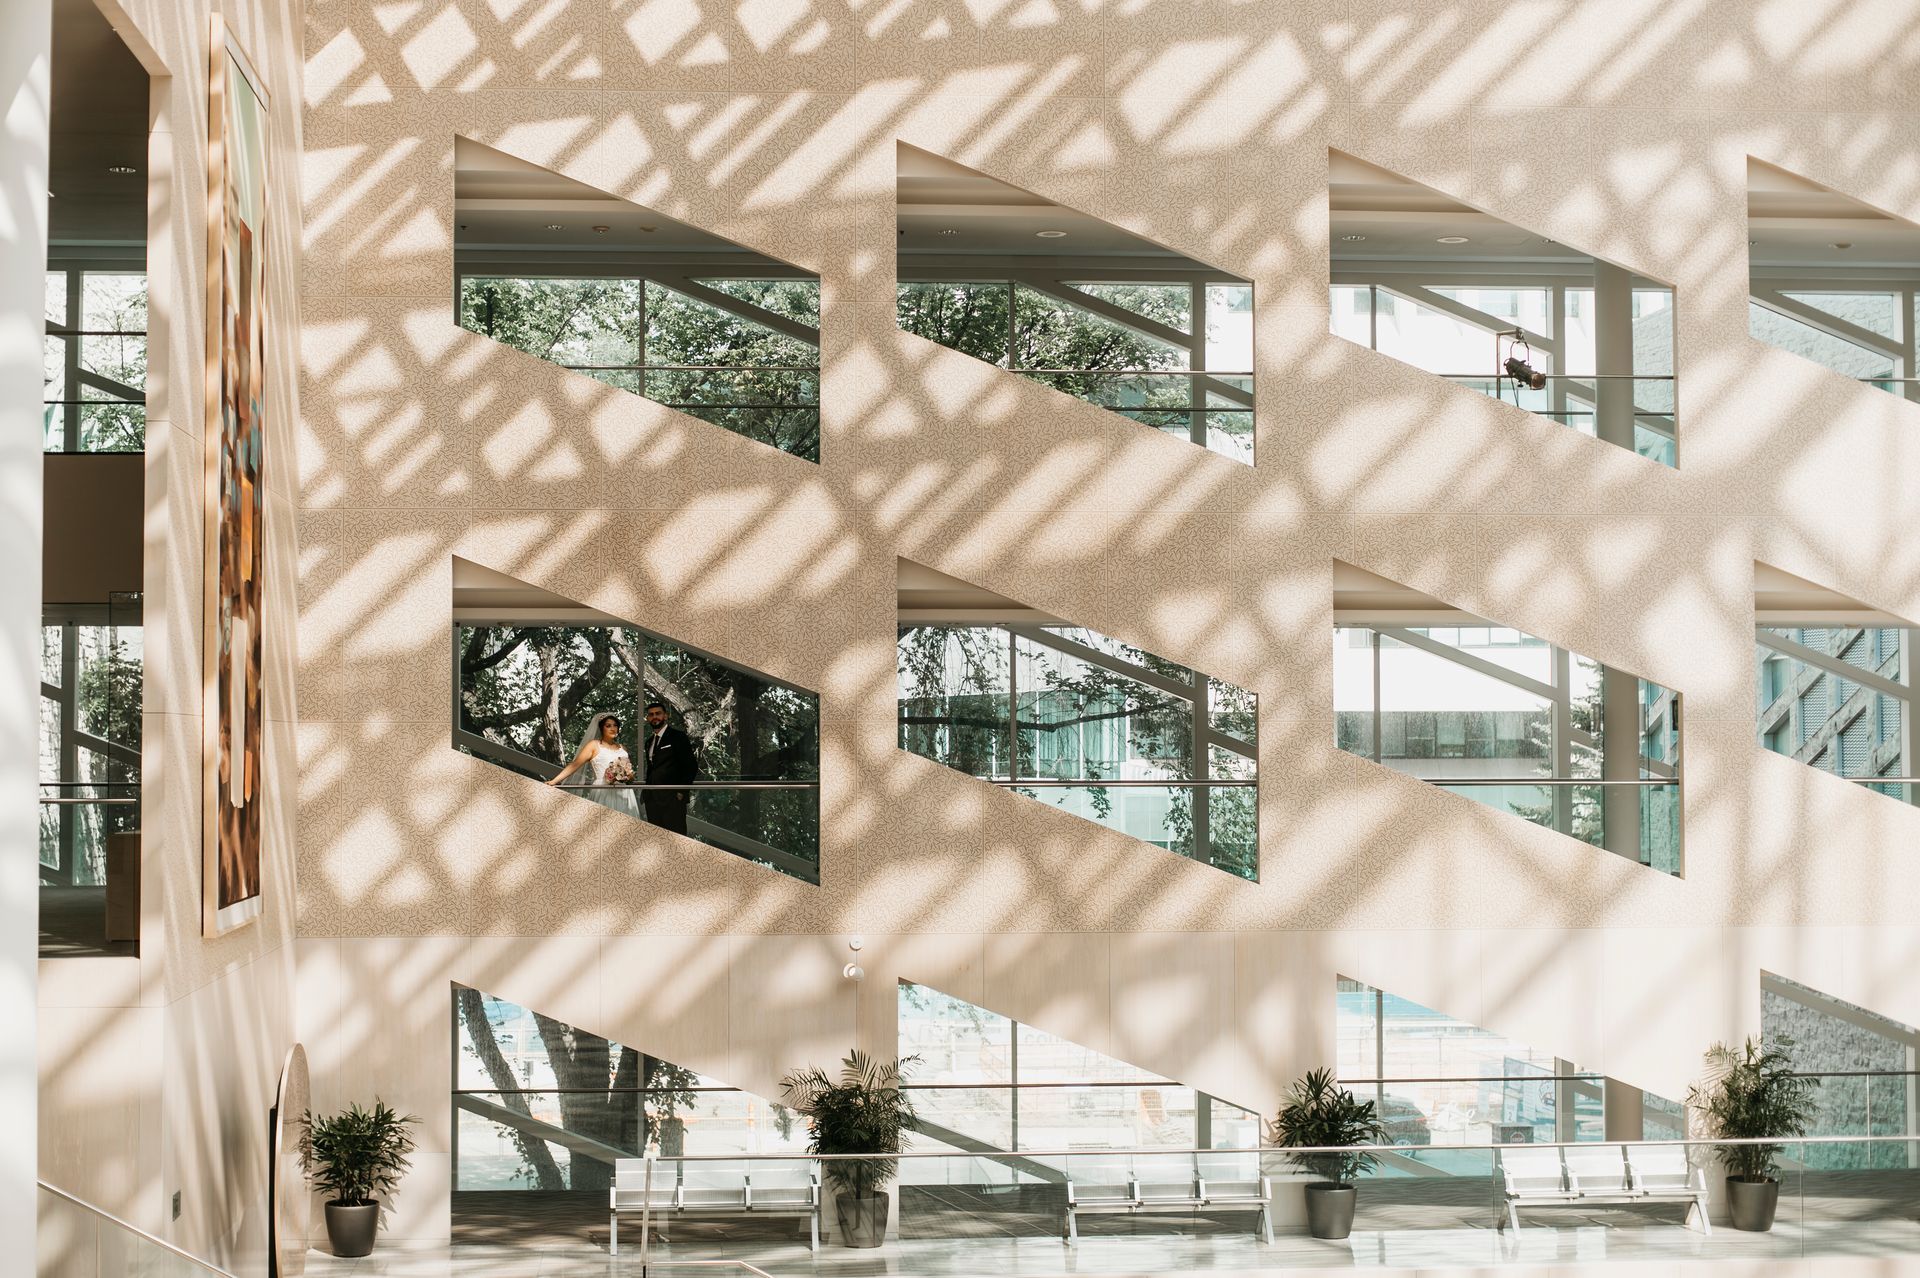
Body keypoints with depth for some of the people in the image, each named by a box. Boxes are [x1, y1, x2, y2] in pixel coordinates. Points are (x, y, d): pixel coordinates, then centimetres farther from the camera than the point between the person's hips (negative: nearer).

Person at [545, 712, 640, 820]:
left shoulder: (622, 748, 18)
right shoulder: (594, 745, 5)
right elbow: (575, 765, -3)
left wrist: (629, 776, 3)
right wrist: (554, 781, -13)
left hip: (623, 795, 5)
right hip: (603, 794, -5)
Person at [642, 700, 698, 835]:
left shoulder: (678, 737, -3)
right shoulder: (650, 740, 19)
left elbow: (691, 766, -6)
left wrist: (682, 792, -12)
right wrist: (647, 792, 12)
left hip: (672, 798, -7)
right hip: (652, 799, 7)